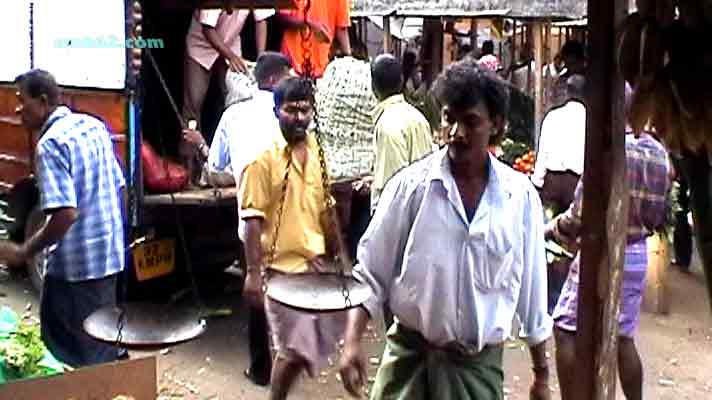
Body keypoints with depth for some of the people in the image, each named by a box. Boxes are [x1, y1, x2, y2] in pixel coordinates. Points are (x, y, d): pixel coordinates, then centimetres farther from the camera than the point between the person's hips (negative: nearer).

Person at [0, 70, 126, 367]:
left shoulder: (51, 144, -17)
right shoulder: (94, 126, 7)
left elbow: (65, 213, -25)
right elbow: (119, 187, 12)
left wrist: (25, 252, -16)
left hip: (75, 264, -9)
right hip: (108, 255, 9)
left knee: (75, 350, 5)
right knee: (103, 346, 20)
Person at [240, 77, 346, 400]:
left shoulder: (317, 151, 6)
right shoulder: (263, 157, -13)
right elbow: (252, 218, -14)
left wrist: (332, 250, 15)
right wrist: (253, 272, -18)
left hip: (315, 262, 7)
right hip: (282, 267, -7)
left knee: (319, 343, 14)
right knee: (296, 349, -3)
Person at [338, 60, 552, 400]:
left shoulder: (521, 196, -3)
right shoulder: (411, 185, -8)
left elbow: (531, 287, 5)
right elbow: (370, 273, -3)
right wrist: (352, 343, -14)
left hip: (480, 365, 2)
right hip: (410, 355, -1)